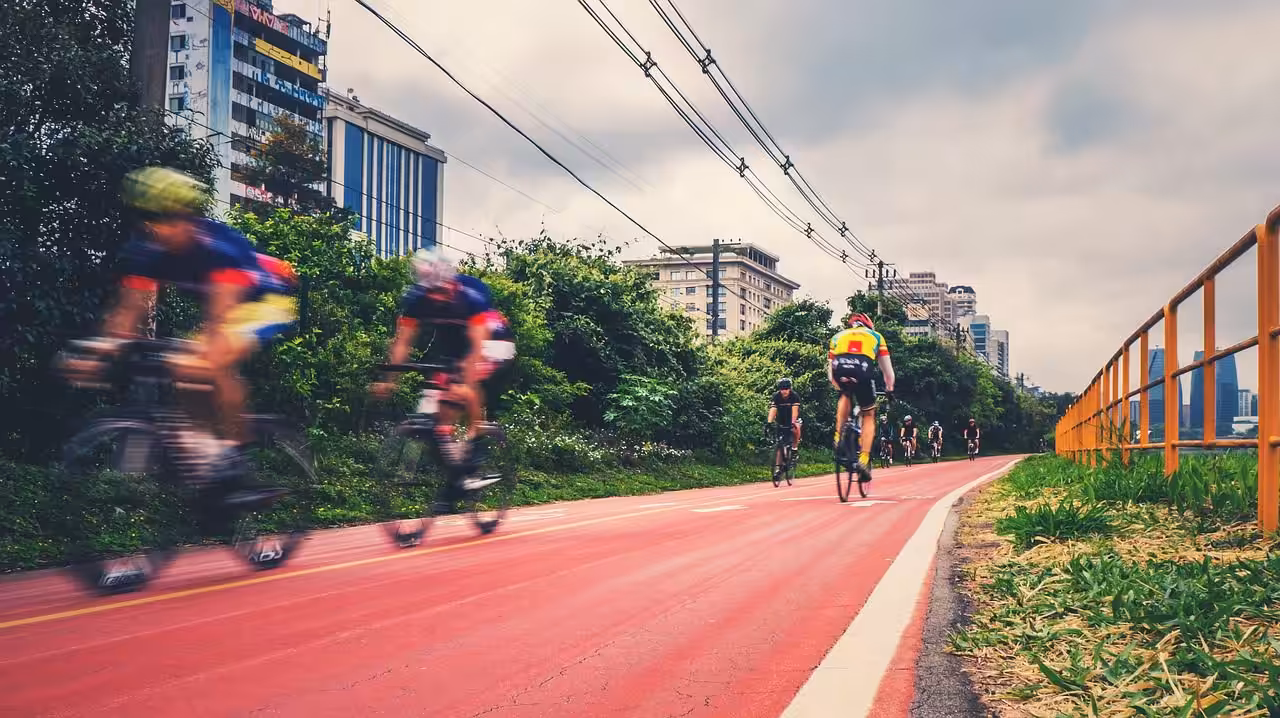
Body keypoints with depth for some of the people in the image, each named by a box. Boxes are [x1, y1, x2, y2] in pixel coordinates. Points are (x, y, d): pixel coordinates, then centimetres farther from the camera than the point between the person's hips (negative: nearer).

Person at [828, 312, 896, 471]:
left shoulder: (838, 336, 35)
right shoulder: (876, 336, 33)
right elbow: (887, 368, 35)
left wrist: (838, 387, 50)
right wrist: (889, 389, 49)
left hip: (839, 369, 2)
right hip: (862, 371, -2)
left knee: (846, 396, 37)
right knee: (869, 415, 19)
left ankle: (838, 436, 23)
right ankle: (864, 458, 9)